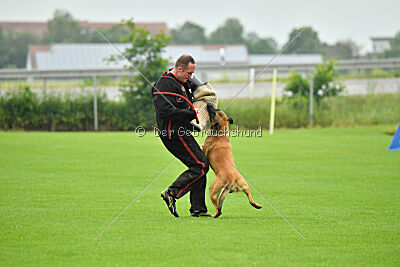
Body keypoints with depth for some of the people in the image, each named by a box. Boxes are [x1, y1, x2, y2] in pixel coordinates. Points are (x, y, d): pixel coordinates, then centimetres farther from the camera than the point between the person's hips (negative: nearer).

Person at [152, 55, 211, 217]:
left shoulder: (182, 82, 14)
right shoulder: (164, 85, -18)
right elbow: (166, 111, -28)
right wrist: (192, 114, -21)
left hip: (182, 133, 10)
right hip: (174, 134, -10)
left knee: (200, 166, 9)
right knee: (200, 166, -13)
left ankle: (198, 208, 10)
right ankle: (171, 193, -11)